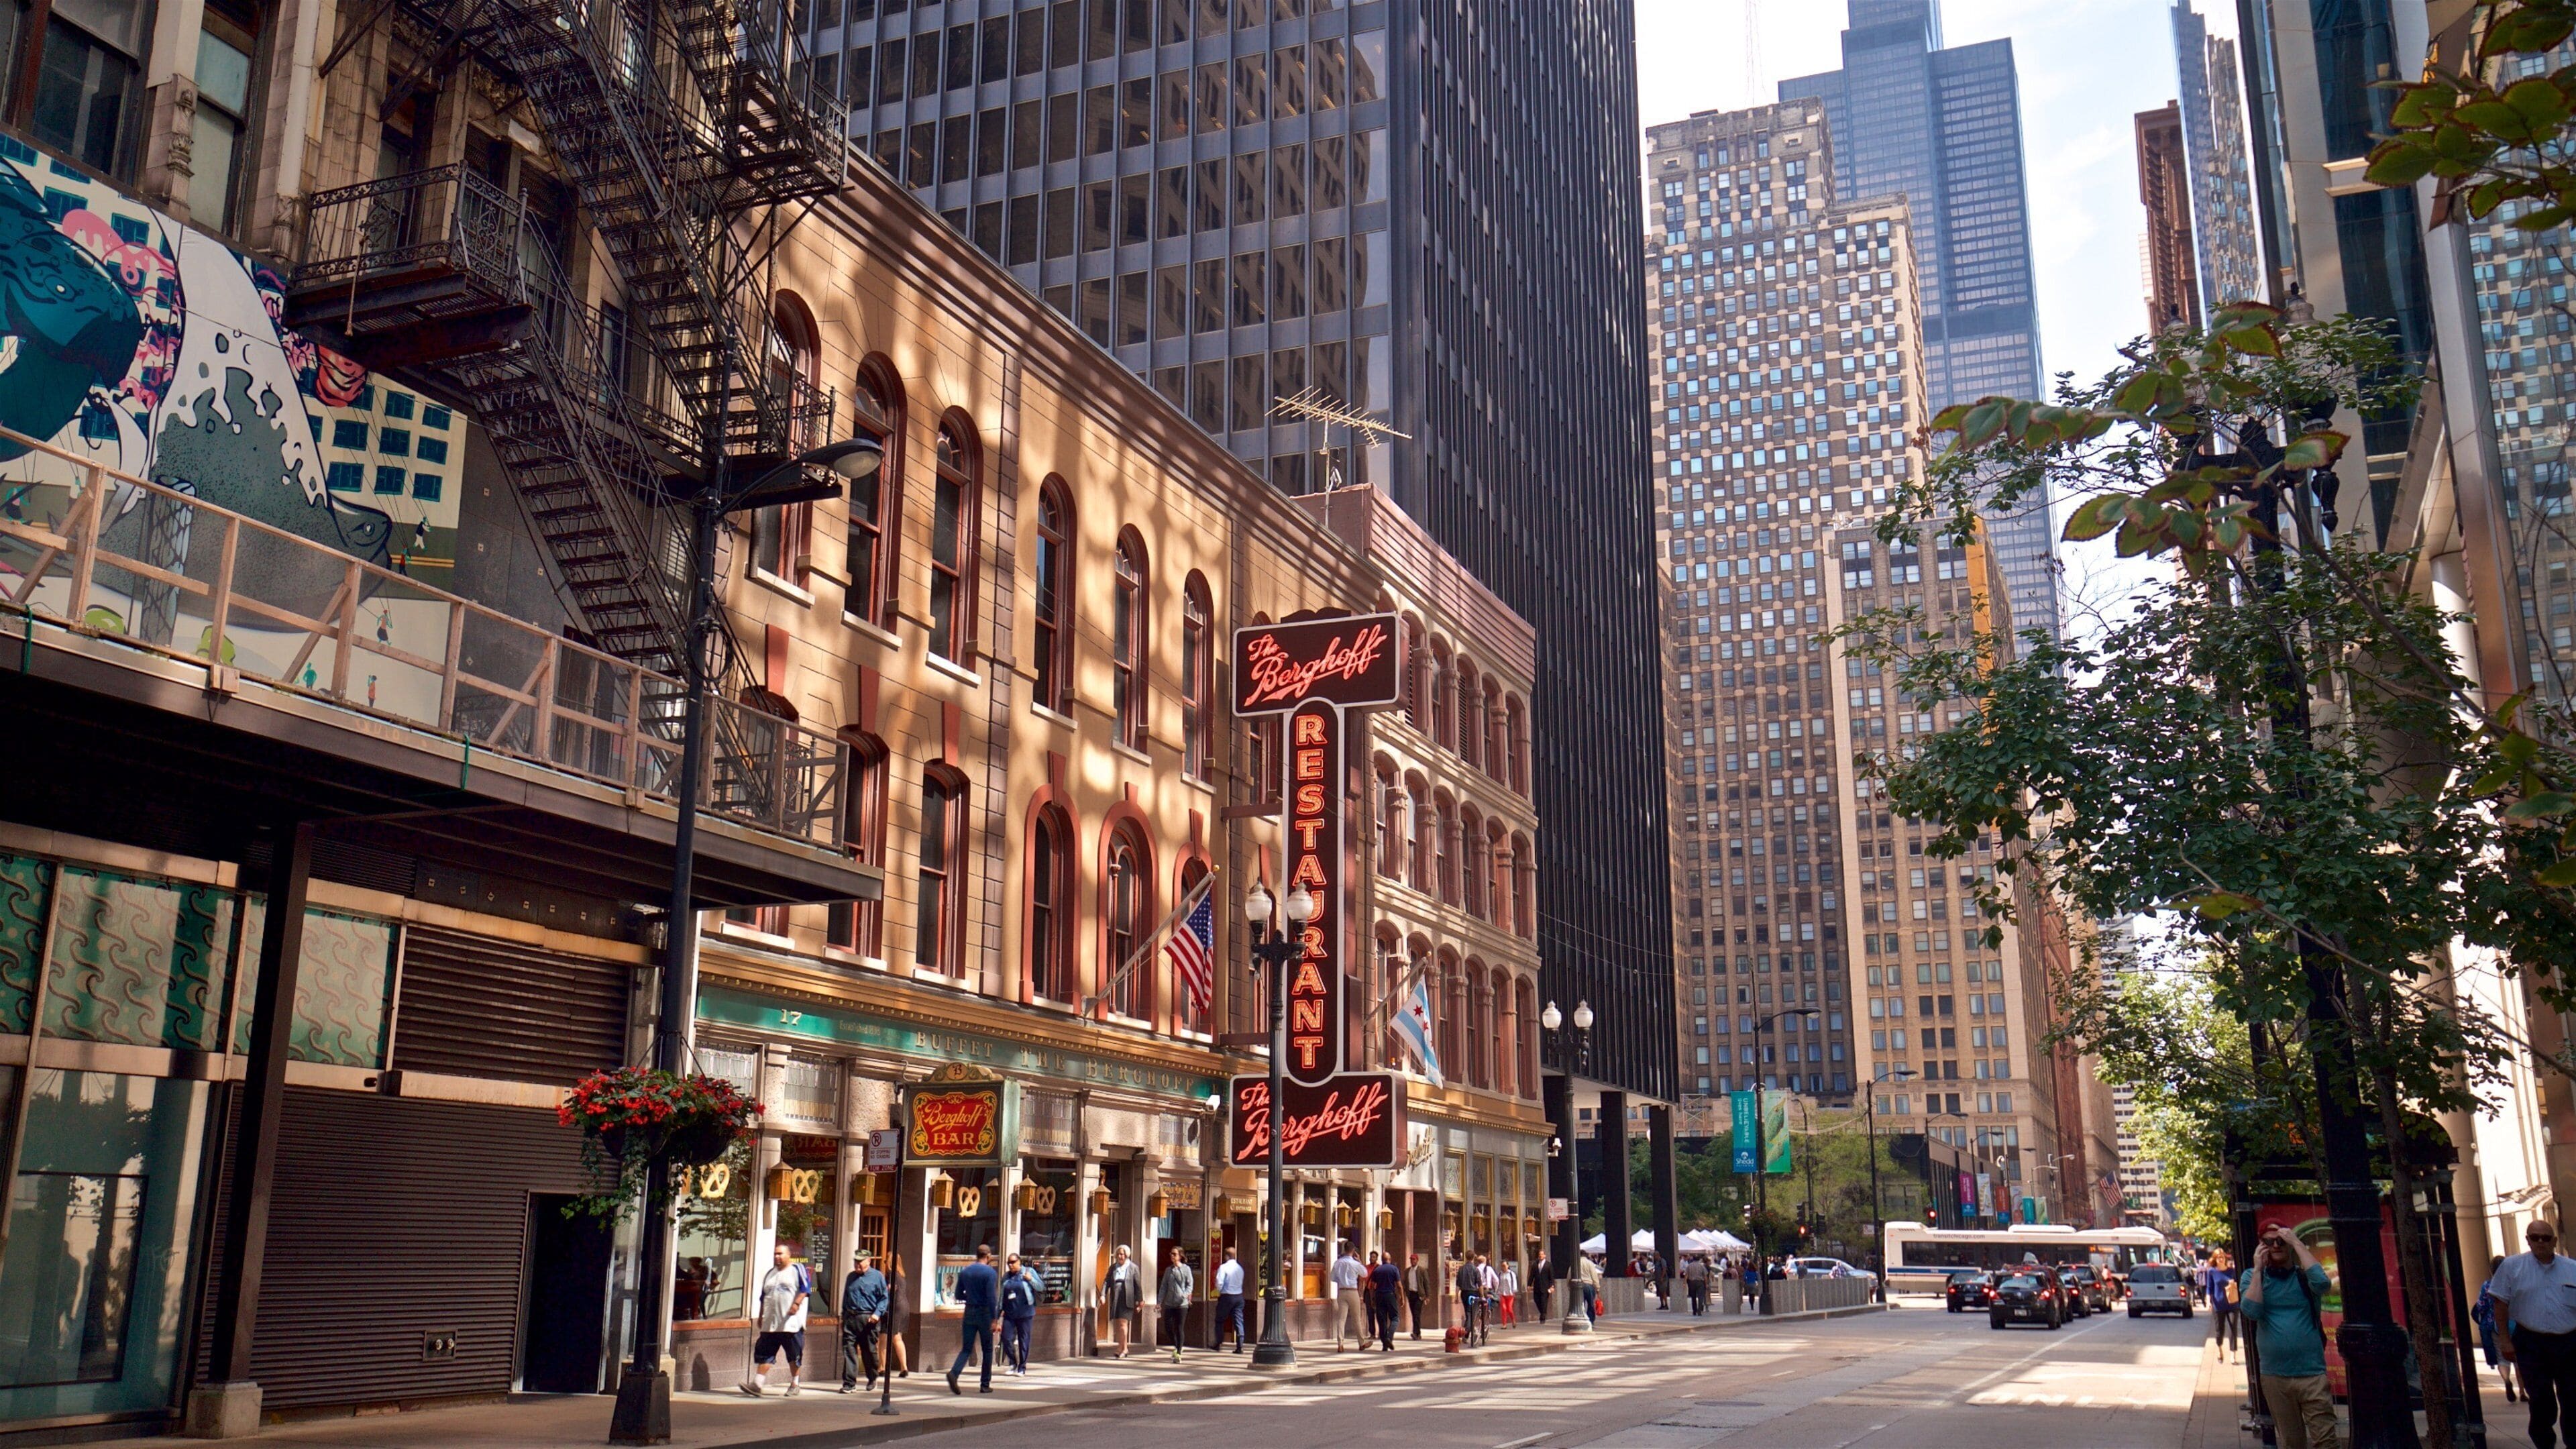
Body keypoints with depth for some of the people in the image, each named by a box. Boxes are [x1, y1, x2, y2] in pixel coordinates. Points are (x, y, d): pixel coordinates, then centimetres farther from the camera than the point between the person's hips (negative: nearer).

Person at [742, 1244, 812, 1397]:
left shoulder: (798, 1269, -1)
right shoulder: (770, 1274, 20)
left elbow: (805, 1289, -11)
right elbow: (763, 1297, 24)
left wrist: (796, 1304, -23)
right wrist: (761, 1316, 20)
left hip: (792, 1322, -6)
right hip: (770, 1322, 6)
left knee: (794, 1355, 1)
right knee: (764, 1352, -2)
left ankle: (794, 1385, 13)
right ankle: (757, 1384, -3)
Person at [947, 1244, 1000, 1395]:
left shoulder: (964, 1272, 6)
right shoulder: (990, 1273, -10)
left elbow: (959, 1295, 10)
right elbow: (992, 1298, -16)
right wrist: (994, 1320, -14)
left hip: (969, 1313, 4)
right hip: (984, 1314, -4)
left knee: (966, 1348, 5)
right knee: (987, 1350, 9)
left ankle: (954, 1372, -21)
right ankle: (985, 1385, 12)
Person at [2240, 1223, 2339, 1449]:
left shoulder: (2304, 1276, 5)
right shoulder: (2253, 1277, 7)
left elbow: (2322, 1283, -19)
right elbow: (2252, 1311, -10)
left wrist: (2297, 1242, -12)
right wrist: (2258, 1269, -8)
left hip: (2312, 1374, -2)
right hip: (2274, 1377, 2)